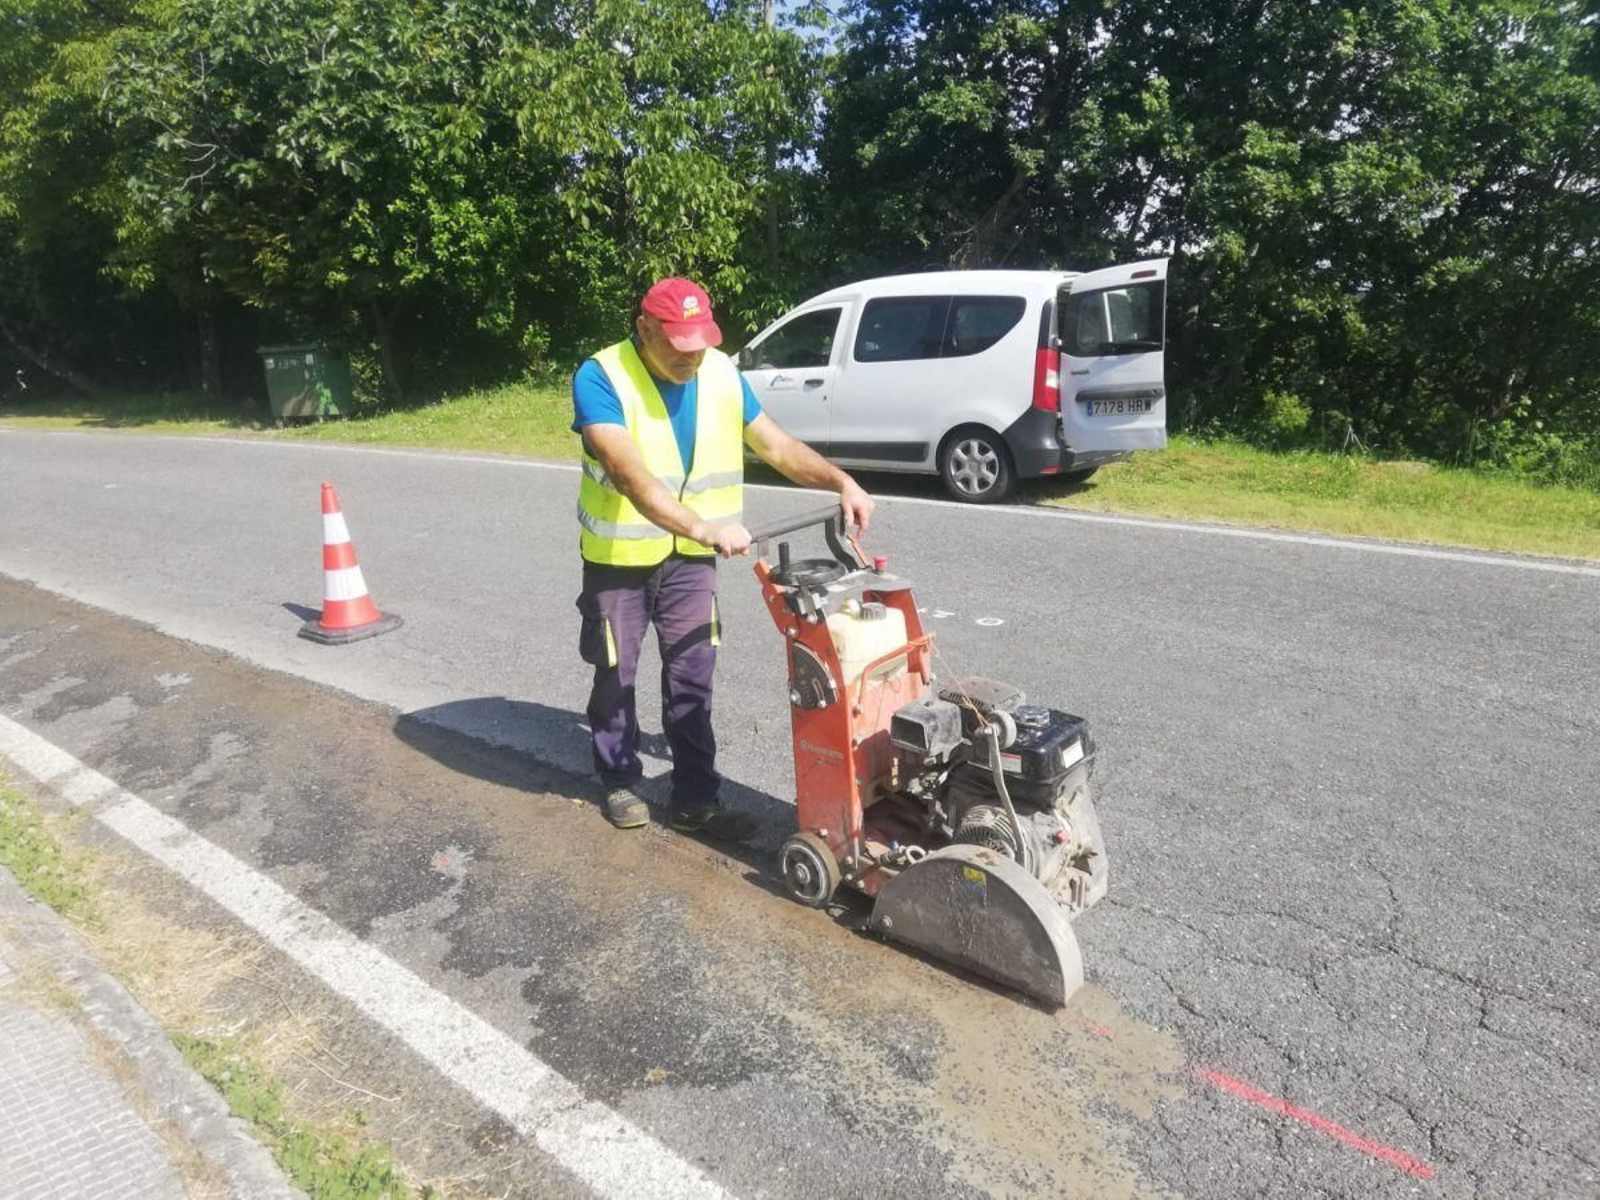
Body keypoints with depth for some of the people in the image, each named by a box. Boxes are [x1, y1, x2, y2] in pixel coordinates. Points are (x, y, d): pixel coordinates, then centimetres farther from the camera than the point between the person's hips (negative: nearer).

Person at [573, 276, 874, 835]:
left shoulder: (722, 373, -4)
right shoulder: (600, 378, -21)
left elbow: (777, 445, 2)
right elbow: (630, 474, -34)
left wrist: (842, 481, -13)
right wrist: (703, 527, -46)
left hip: (690, 558, 4)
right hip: (619, 558, -3)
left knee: (691, 679, 5)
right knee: (616, 674, 11)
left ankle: (695, 798, 16)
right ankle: (620, 781, 31)